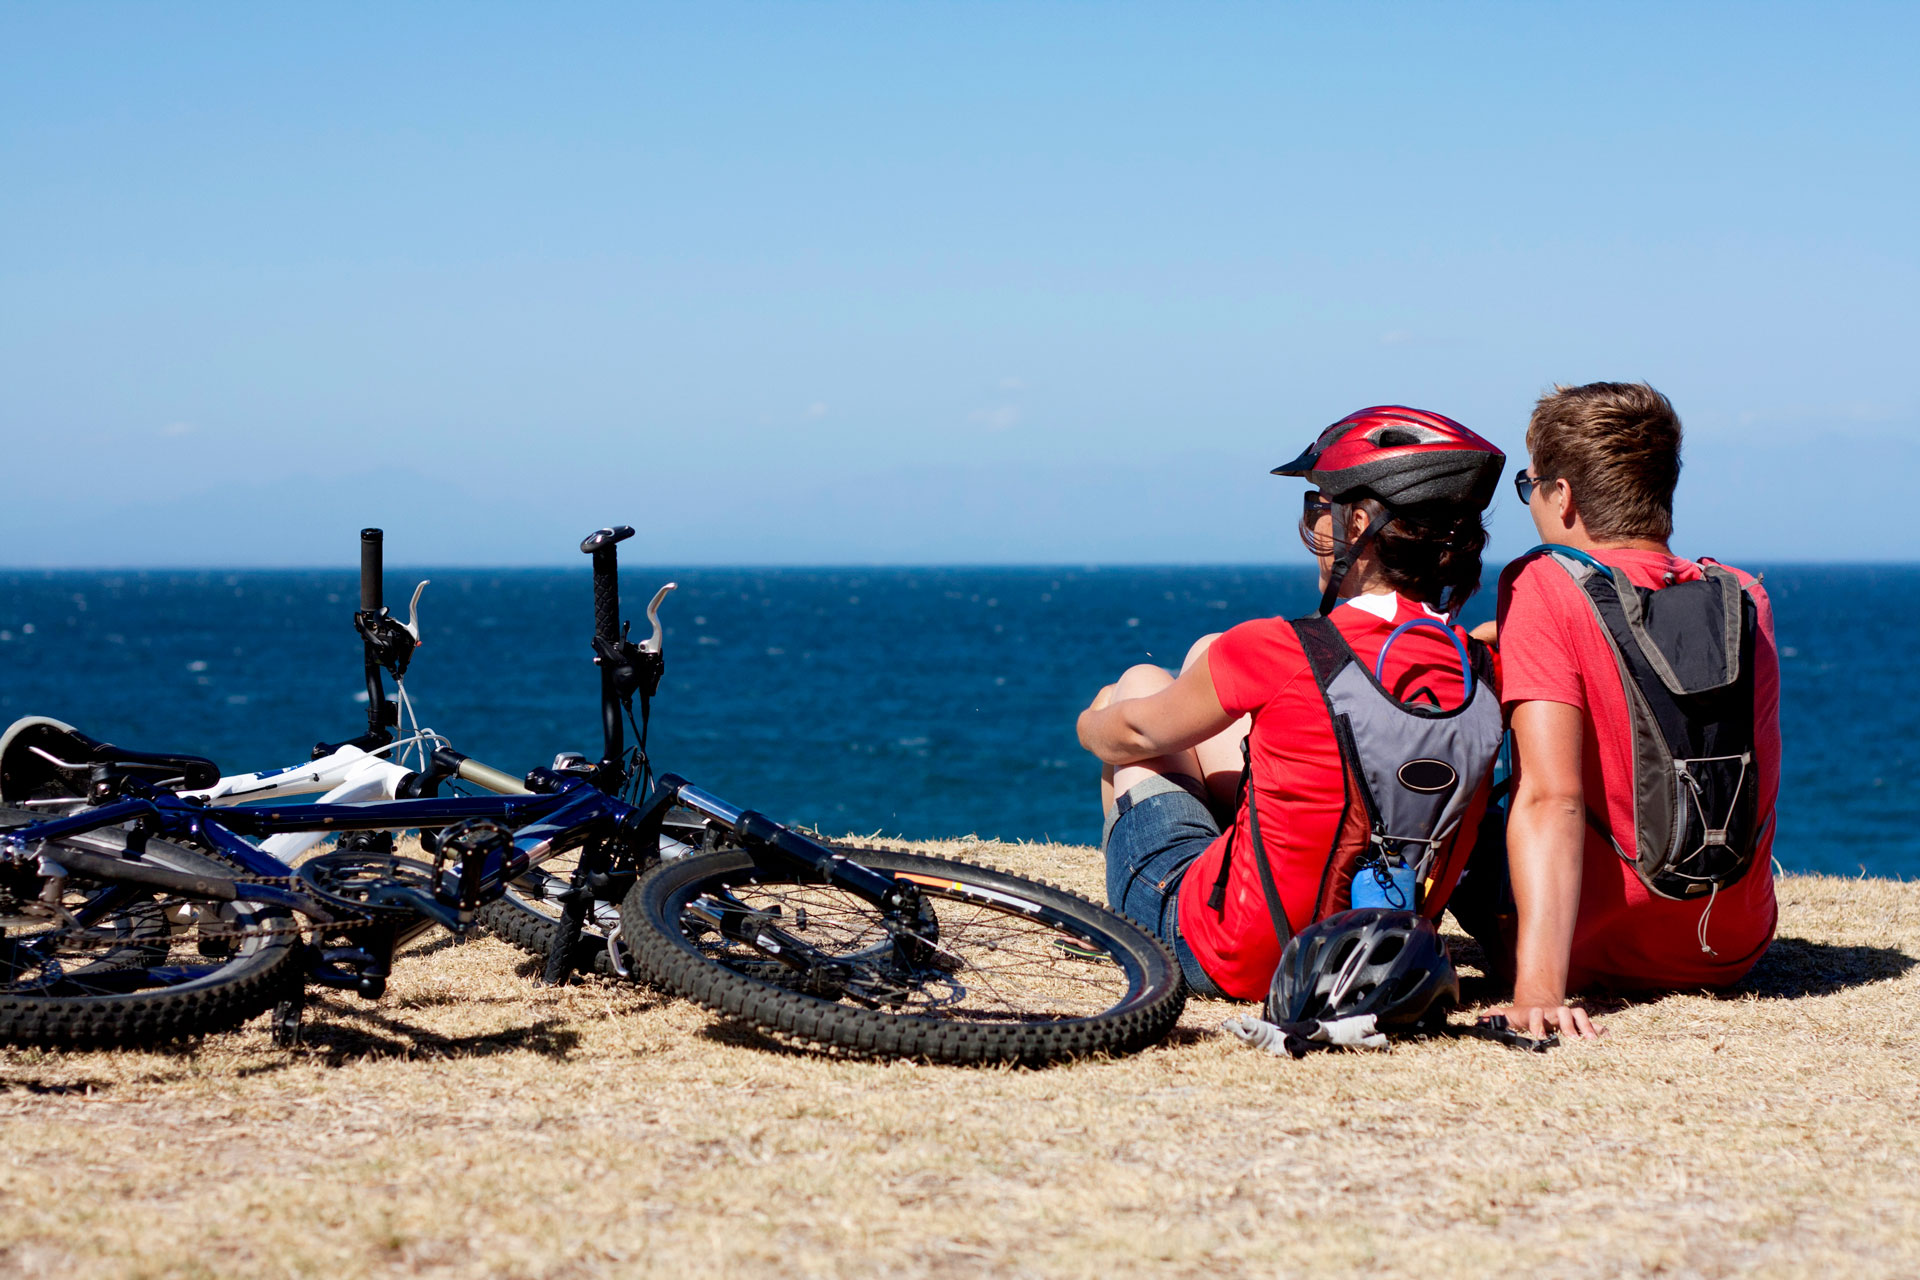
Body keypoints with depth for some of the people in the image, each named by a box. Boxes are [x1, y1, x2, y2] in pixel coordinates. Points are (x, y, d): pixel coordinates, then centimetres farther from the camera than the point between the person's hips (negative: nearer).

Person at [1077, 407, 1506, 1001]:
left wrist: (1091, 722, 21)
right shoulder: (1483, 677, -11)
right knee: (1205, 654, 21)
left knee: (1141, 683, 22)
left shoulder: (1275, 654, -25)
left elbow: (1135, 734, -4)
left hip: (1226, 962, -5)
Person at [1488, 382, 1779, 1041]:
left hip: (1600, 951, -5)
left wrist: (1538, 992, -36)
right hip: (1732, 952, 5)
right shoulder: (1746, 599, -1)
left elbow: (1551, 798, -29)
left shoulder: (1542, 585, -17)